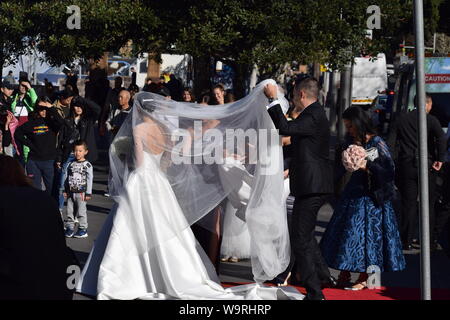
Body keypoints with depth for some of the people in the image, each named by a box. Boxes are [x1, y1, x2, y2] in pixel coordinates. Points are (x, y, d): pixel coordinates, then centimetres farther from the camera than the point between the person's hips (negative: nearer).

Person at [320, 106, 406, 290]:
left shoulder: (377, 143, -13)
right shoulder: (351, 142, 6)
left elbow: (389, 173, -17)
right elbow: (341, 169, 19)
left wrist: (367, 166, -23)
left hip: (371, 197, -7)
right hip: (352, 194, 7)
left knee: (365, 235, -1)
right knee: (346, 233, 8)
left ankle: (363, 278, 11)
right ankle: (344, 275, 17)